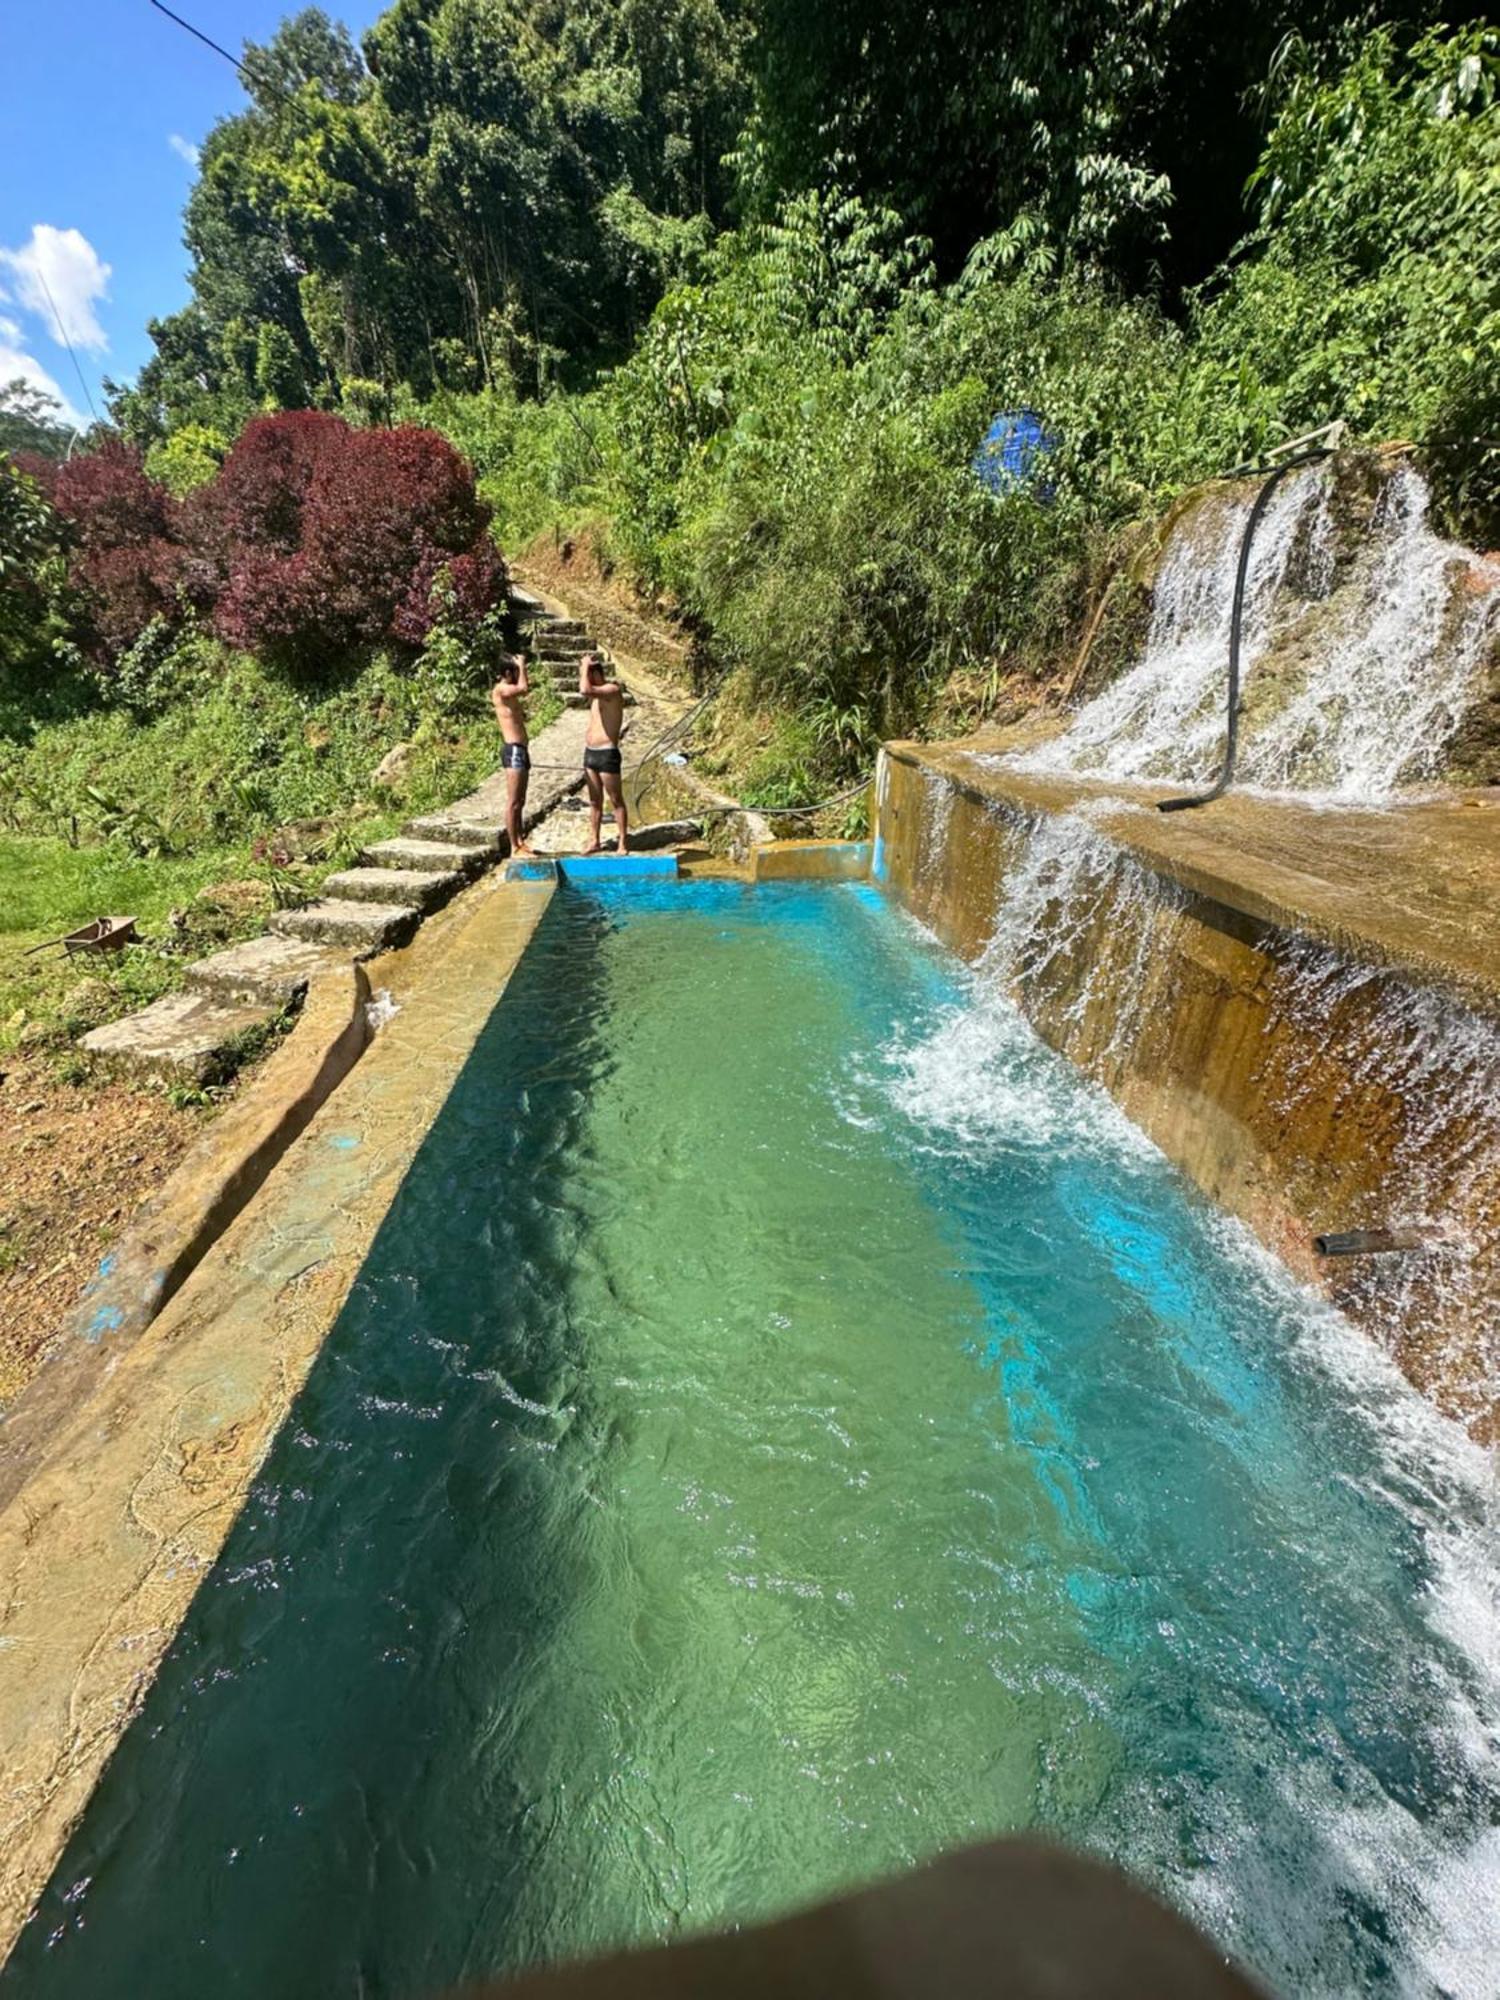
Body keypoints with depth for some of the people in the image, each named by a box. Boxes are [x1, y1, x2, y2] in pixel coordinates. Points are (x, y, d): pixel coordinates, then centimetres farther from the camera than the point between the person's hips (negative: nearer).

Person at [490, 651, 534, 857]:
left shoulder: (509, 692, 19)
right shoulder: (501, 689, -10)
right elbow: (524, 687, -27)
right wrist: (521, 664, -13)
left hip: (521, 751, 10)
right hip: (514, 751, -10)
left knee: (520, 801, 14)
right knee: (513, 802, -8)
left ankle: (520, 842, 21)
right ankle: (515, 848, -7)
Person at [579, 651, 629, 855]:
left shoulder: (612, 689, -14)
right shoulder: (597, 693, 14)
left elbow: (585, 690, -28)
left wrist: (585, 666, -16)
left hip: (607, 754, -9)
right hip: (590, 753, 9)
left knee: (616, 801, -1)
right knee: (594, 801, 13)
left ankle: (622, 843, 5)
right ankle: (593, 841, 19)